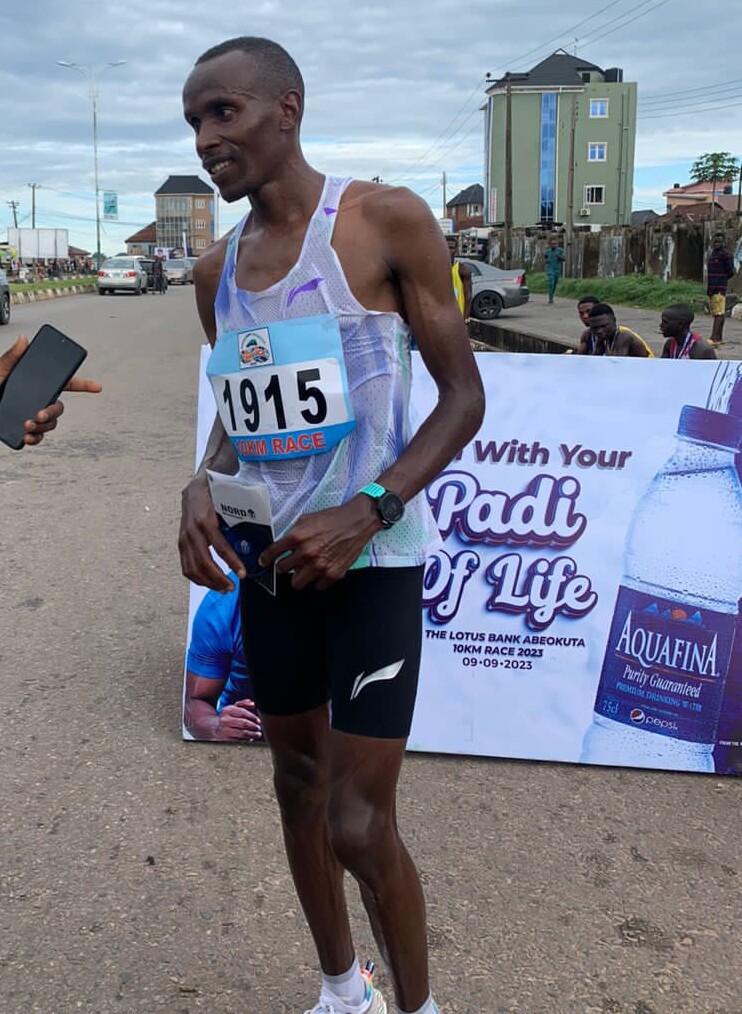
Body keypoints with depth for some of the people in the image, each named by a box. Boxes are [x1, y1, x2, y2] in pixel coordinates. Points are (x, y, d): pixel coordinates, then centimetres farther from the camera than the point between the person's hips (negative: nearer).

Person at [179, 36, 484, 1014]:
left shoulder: (386, 222, -10)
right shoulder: (217, 272, 7)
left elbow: (463, 396, -9)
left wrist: (364, 515, -21)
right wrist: (202, 488, -5)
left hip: (372, 558, -6)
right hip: (269, 559, 6)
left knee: (360, 825, -6)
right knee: (298, 779, 16)